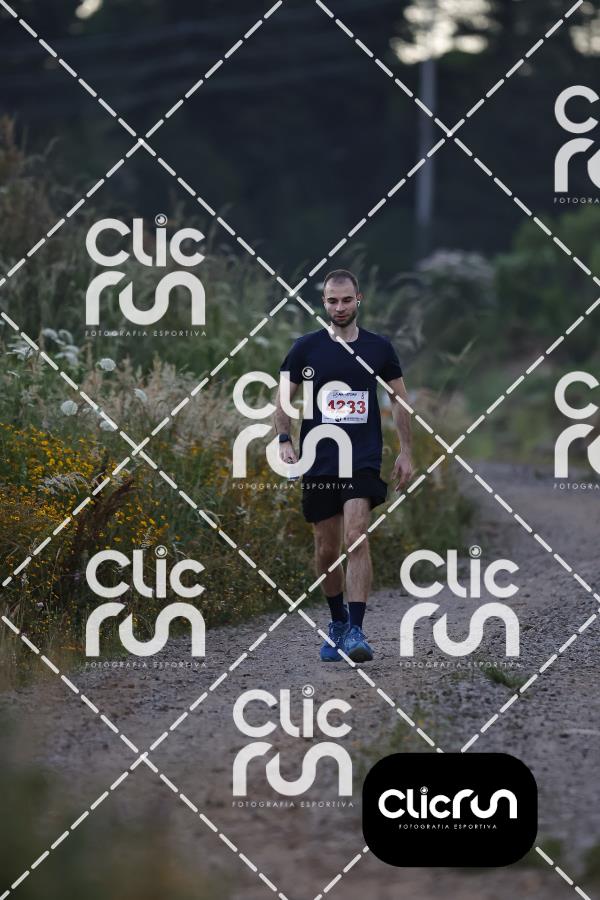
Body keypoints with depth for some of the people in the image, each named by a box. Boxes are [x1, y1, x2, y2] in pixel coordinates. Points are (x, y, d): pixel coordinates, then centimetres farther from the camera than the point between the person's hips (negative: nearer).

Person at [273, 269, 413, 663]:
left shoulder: (378, 347, 4)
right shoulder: (306, 347, 3)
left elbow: (400, 399, 12)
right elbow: (284, 397, 9)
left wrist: (406, 453, 8)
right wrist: (285, 441, -5)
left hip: (364, 460, -1)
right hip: (319, 463, 2)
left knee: (357, 538, -18)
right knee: (327, 549, 8)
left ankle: (356, 631, -21)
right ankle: (337, 622, 29)